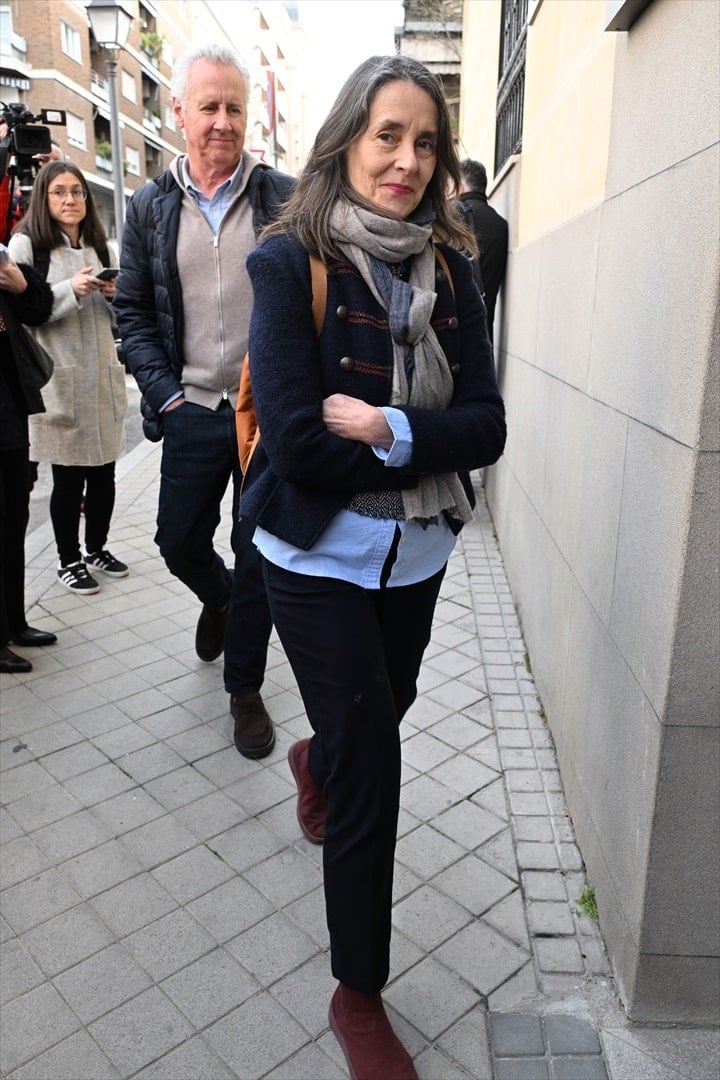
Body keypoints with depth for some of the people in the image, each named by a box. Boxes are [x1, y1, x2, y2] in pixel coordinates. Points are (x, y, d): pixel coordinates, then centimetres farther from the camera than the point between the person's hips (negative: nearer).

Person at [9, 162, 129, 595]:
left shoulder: (100, 246, 16)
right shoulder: (26, 244, -3)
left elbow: (120, 317, 21)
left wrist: (116, 296, -1)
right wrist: (70, 290, -19)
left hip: (104, 375, 5)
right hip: (60, 379, -5)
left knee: (104, 471, 9)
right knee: (69, 476, 1)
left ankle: (97, 548, 28)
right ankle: (69, 560, 17)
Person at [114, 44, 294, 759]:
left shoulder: (284, 198, 0)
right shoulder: (150, 207, 7)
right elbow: (132, 311, 9)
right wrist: (166, 393, -2)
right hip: (191, 412, 3)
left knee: (258, 559, 5)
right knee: (179, 543, 12)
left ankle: (245, 688, 25)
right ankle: (218, 600, 48)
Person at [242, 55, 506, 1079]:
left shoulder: (449, 270, 1)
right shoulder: (292, 262, -12)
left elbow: (486, 425, -7)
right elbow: (297, 440, -20)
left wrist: (385, 429, -21)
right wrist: (425, 449, -13)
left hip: (417, 553, 5)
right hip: (321, 558, -5)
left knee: (384, 709, 26)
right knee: (372, 775, 0)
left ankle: (314, 759, 64)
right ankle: (359, 997, 26)